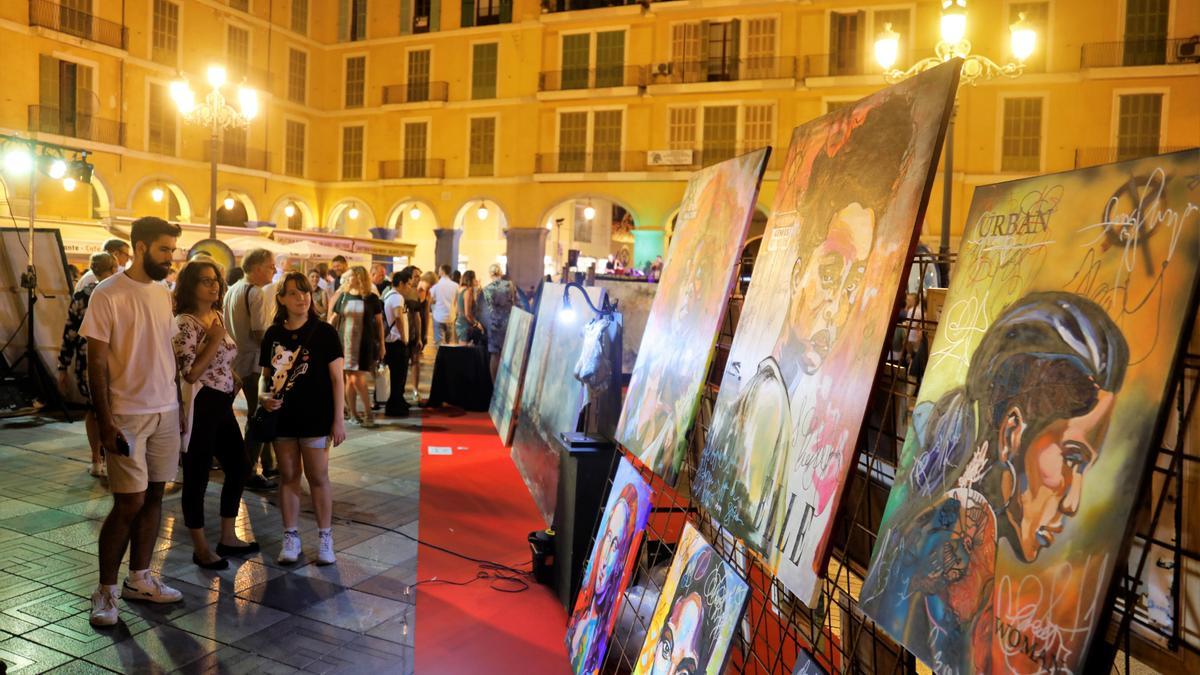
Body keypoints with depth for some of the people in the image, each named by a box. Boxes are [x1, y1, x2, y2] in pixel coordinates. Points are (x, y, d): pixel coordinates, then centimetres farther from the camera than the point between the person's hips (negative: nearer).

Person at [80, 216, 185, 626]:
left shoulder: (163, 295, 8)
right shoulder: (108, 294, -10)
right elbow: (96, 364, -11)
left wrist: (174, 403, 11)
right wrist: (105, 423, -15)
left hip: (166, 411, 6)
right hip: (127, 415, -6)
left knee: (154, 496, 10)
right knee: (130, 503, -4)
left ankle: (139, 579, 23)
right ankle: (105, 590, 12)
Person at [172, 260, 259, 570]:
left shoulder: (217, 317, 11)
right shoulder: (185, 323, -13)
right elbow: (190, 373, -19)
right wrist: (214, 340, -18)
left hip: (223, 405, 9)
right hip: (200, 407, -9)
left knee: (238, 468, 14)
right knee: (197, 476, 3)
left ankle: (228, 538, 29)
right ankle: (200, 548, 17)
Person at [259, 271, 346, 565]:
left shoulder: (324, 332, -7)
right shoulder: (273, 335, 4)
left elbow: (336, 379, -6)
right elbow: (266, 376, 14)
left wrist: (338, 419, -9)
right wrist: (266, 396, -8)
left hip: (315, 417, -4)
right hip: (282, 417, 4)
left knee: (318, 477, 3)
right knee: (288, 476, 11)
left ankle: (325, 537, 16)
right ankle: (291, 537, 22)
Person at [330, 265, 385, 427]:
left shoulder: (371, 298, -1)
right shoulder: (344, 296, 6)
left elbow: (379, 322, 4)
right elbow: (334, 319, 12)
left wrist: (381, 344, 3)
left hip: (365, 343, -3)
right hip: (345, 342, 3)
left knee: (358, 380, -10)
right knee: (349, 379, 5)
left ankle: (368, 412, 3)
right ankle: (352, 413, 14)